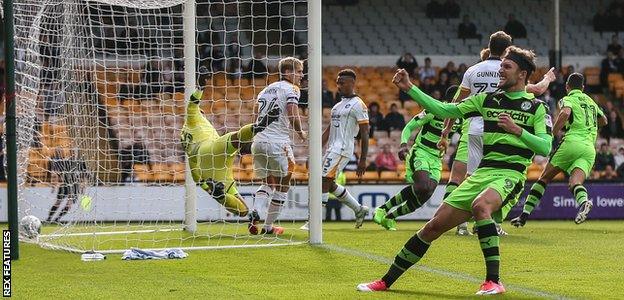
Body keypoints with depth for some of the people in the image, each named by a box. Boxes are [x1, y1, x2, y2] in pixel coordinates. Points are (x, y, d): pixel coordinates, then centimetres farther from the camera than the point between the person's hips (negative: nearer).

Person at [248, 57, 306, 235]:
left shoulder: (266, 90, 21)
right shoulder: (291, 89, -3)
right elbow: (293, 116, -14)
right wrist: (300, 133, 2)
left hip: (258, 140, 7)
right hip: (278, 142, -7)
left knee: (268, 183, 20)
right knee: (283, 185, 9)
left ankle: (255, 213, -7)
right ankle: (268, 226, 9)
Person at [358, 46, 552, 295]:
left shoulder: (536, 108, 3)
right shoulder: (487, 99, 16)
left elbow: (545, 147, -6)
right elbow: (445, 110, 15)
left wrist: (518, 130, -19)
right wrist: (409, 89, 11)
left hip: (510, 174, -5)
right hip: (482, 172, 5)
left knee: (480, 205, -38)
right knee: (436, 225, 1)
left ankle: (494, 281, -36)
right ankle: (386, 281, 10)